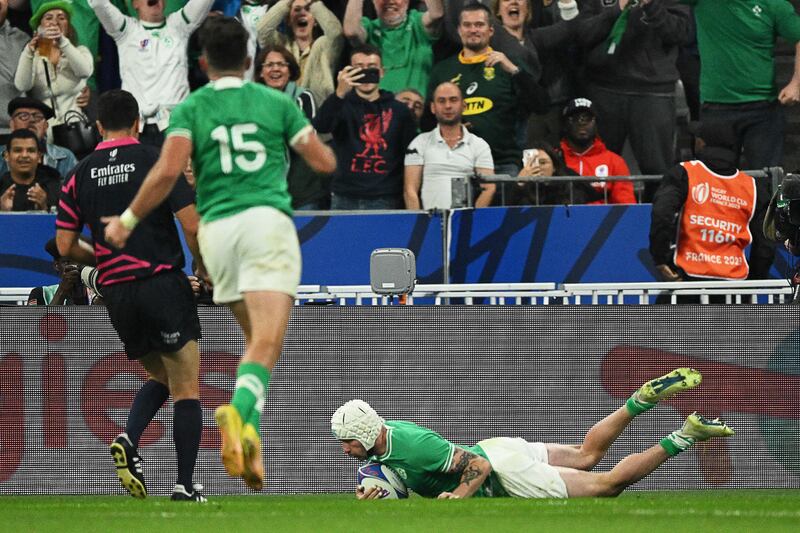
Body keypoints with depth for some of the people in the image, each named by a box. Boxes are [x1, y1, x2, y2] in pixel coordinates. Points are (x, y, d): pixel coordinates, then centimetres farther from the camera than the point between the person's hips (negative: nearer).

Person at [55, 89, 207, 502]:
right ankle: (185, 486, -5)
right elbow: (192, 225, -11)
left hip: (116, 293, 4)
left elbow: (65, 245, 7)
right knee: (187, 387, 1)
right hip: (162, 280, -4)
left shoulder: (81, 174, 7)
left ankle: (129, 440, -4)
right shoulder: (159, 162, -4)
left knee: (159, 377, 22)